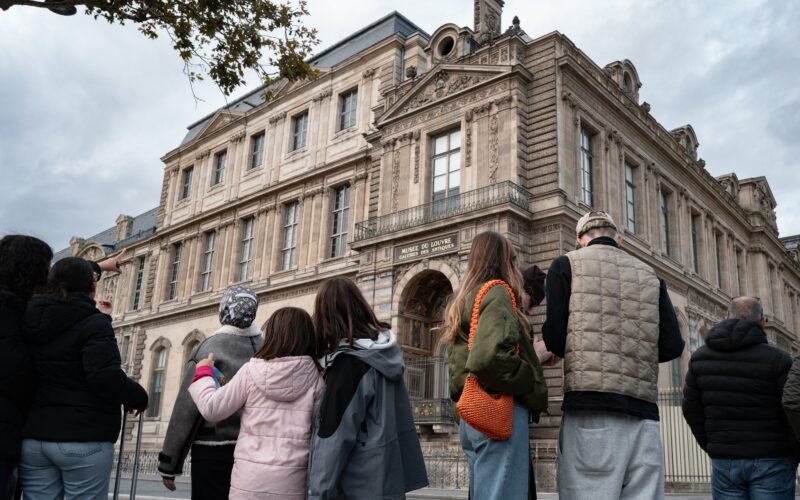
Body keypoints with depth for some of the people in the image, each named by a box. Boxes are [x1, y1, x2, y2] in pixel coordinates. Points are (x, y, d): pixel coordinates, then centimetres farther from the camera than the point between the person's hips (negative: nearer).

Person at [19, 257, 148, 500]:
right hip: (83, 438, -6)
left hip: (33, 436, 6)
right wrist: (139, 397, -6)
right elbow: (106, 377, -22)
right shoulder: (93, 323, -11)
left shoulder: (33, 321, 8)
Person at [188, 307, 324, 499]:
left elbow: (211, 409, 2)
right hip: (291, 482, 0)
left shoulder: (252, 370, -2)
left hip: (249, 478, 0)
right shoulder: (314, 378, -2)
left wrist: (203, 373, 17)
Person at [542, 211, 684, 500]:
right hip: (643, 411, 4)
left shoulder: (567, 265, 7)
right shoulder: (649, 275, 18)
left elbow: (554, 338, -3)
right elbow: (672, 346, 12)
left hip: (591, 407, -4)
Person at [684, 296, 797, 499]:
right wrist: (793, 459, 7)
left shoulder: (700, 358, 4)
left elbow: (692, 409, 6)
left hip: (724, 461, 3)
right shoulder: (777, 359, -8)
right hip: (770, 461, -3)